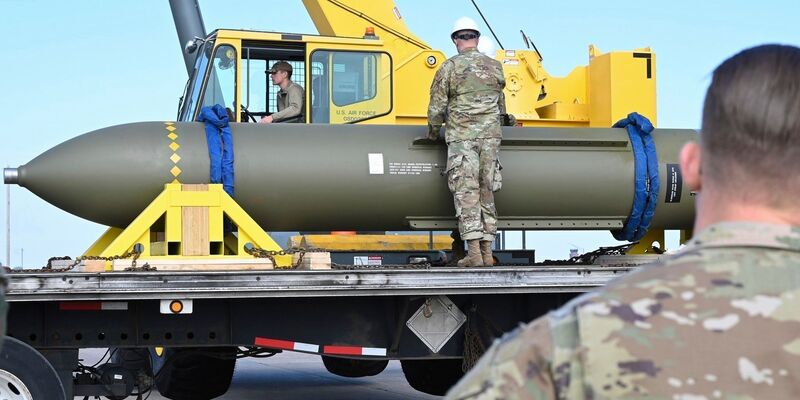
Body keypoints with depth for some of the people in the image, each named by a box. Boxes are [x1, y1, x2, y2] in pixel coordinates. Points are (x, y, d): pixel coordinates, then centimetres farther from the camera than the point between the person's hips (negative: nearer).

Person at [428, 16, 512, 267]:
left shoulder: (449, 67, -3)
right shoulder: (495, 67, 9)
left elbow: (437, 107, -2)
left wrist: (433, 132, 15)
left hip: (461, 137, -3)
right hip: (490, 136, 4)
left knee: (466, 193, -3)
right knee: (486, 193, 8)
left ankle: (474, 253, -10)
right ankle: (487, 252, 8)